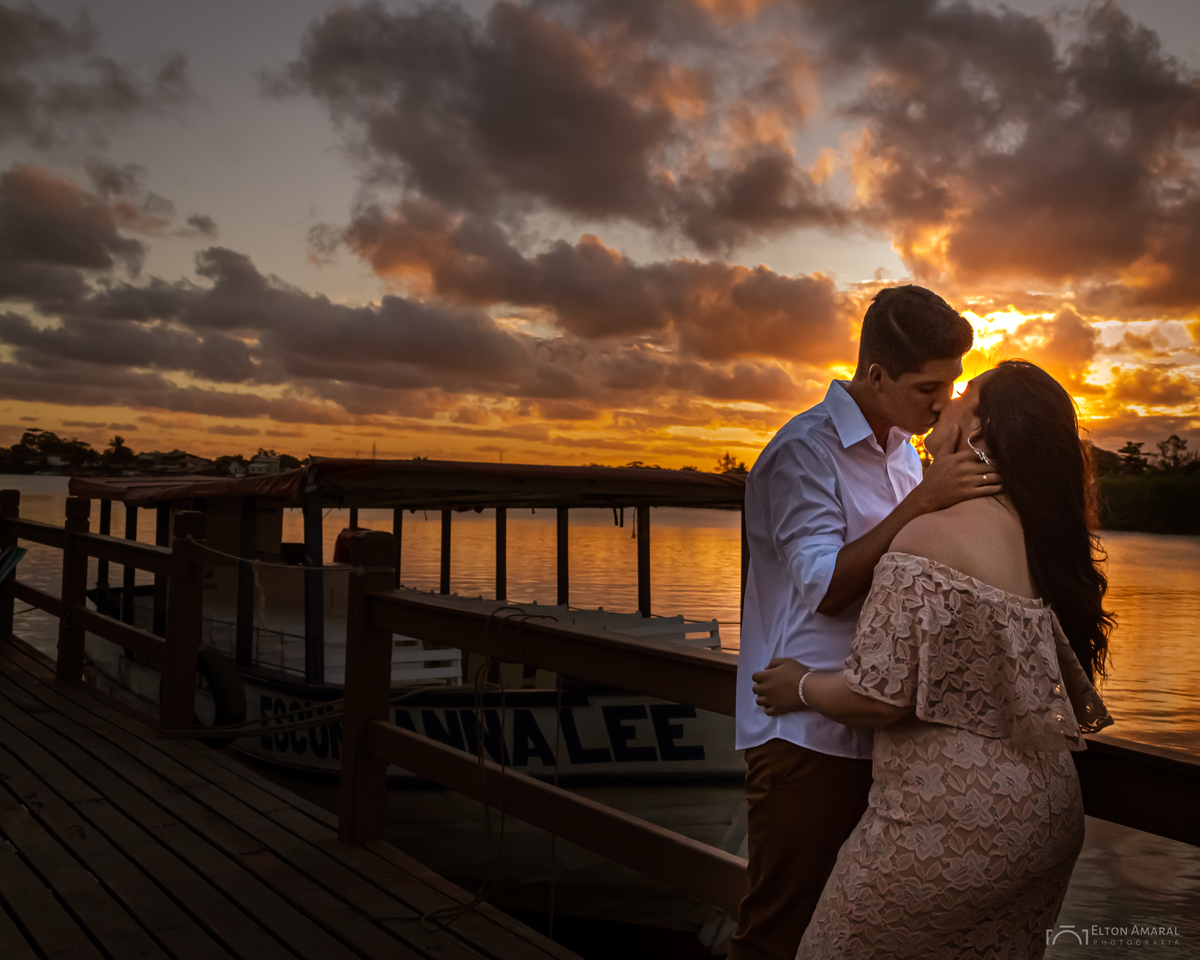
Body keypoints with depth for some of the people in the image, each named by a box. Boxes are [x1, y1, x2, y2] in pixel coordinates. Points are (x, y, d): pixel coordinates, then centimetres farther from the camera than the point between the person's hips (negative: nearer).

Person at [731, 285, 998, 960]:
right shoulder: (804, 452, -12)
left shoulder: (905, 452, 15)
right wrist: (921, 502, -25)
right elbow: (825, 588, -20)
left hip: (877, 731, 8)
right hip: (808, 734, -8)